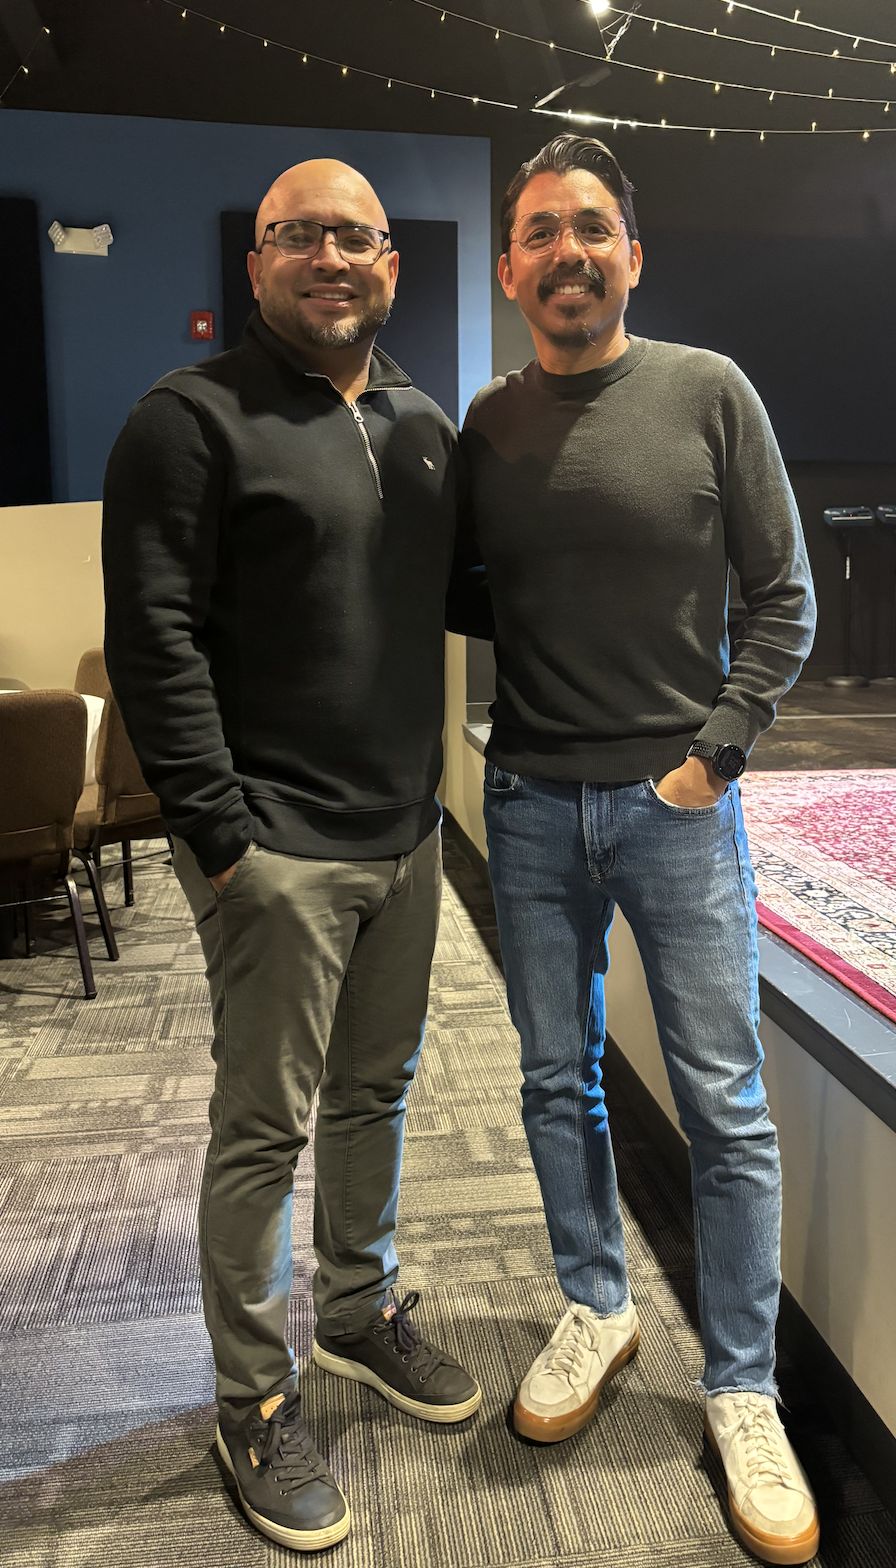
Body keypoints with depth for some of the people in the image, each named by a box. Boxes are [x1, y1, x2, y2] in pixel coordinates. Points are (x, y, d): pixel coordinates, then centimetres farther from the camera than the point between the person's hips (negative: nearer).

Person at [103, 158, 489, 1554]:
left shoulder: (424, 427, 14)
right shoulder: (194, 418, -7)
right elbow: (154, 643, -13)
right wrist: (219, 832, -16)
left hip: (404, 833, 7)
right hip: (278, 846, -6)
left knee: (377, 1092, 19)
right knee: (265, 1128, 5)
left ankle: (360, 1312, 42)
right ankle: (253, 1400, 27)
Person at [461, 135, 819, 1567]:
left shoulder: (709, 392, -2)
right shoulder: (484, 425, 6)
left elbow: (782, 598, -1)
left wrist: (714, 751, -8)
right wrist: (490, 754, 0)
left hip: (676, 803, -2)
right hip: (531, 803, 3)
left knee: (726, 1108, 4)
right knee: (558, 1078, 14)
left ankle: (742, 1390, 24)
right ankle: (596, 1311, 37)